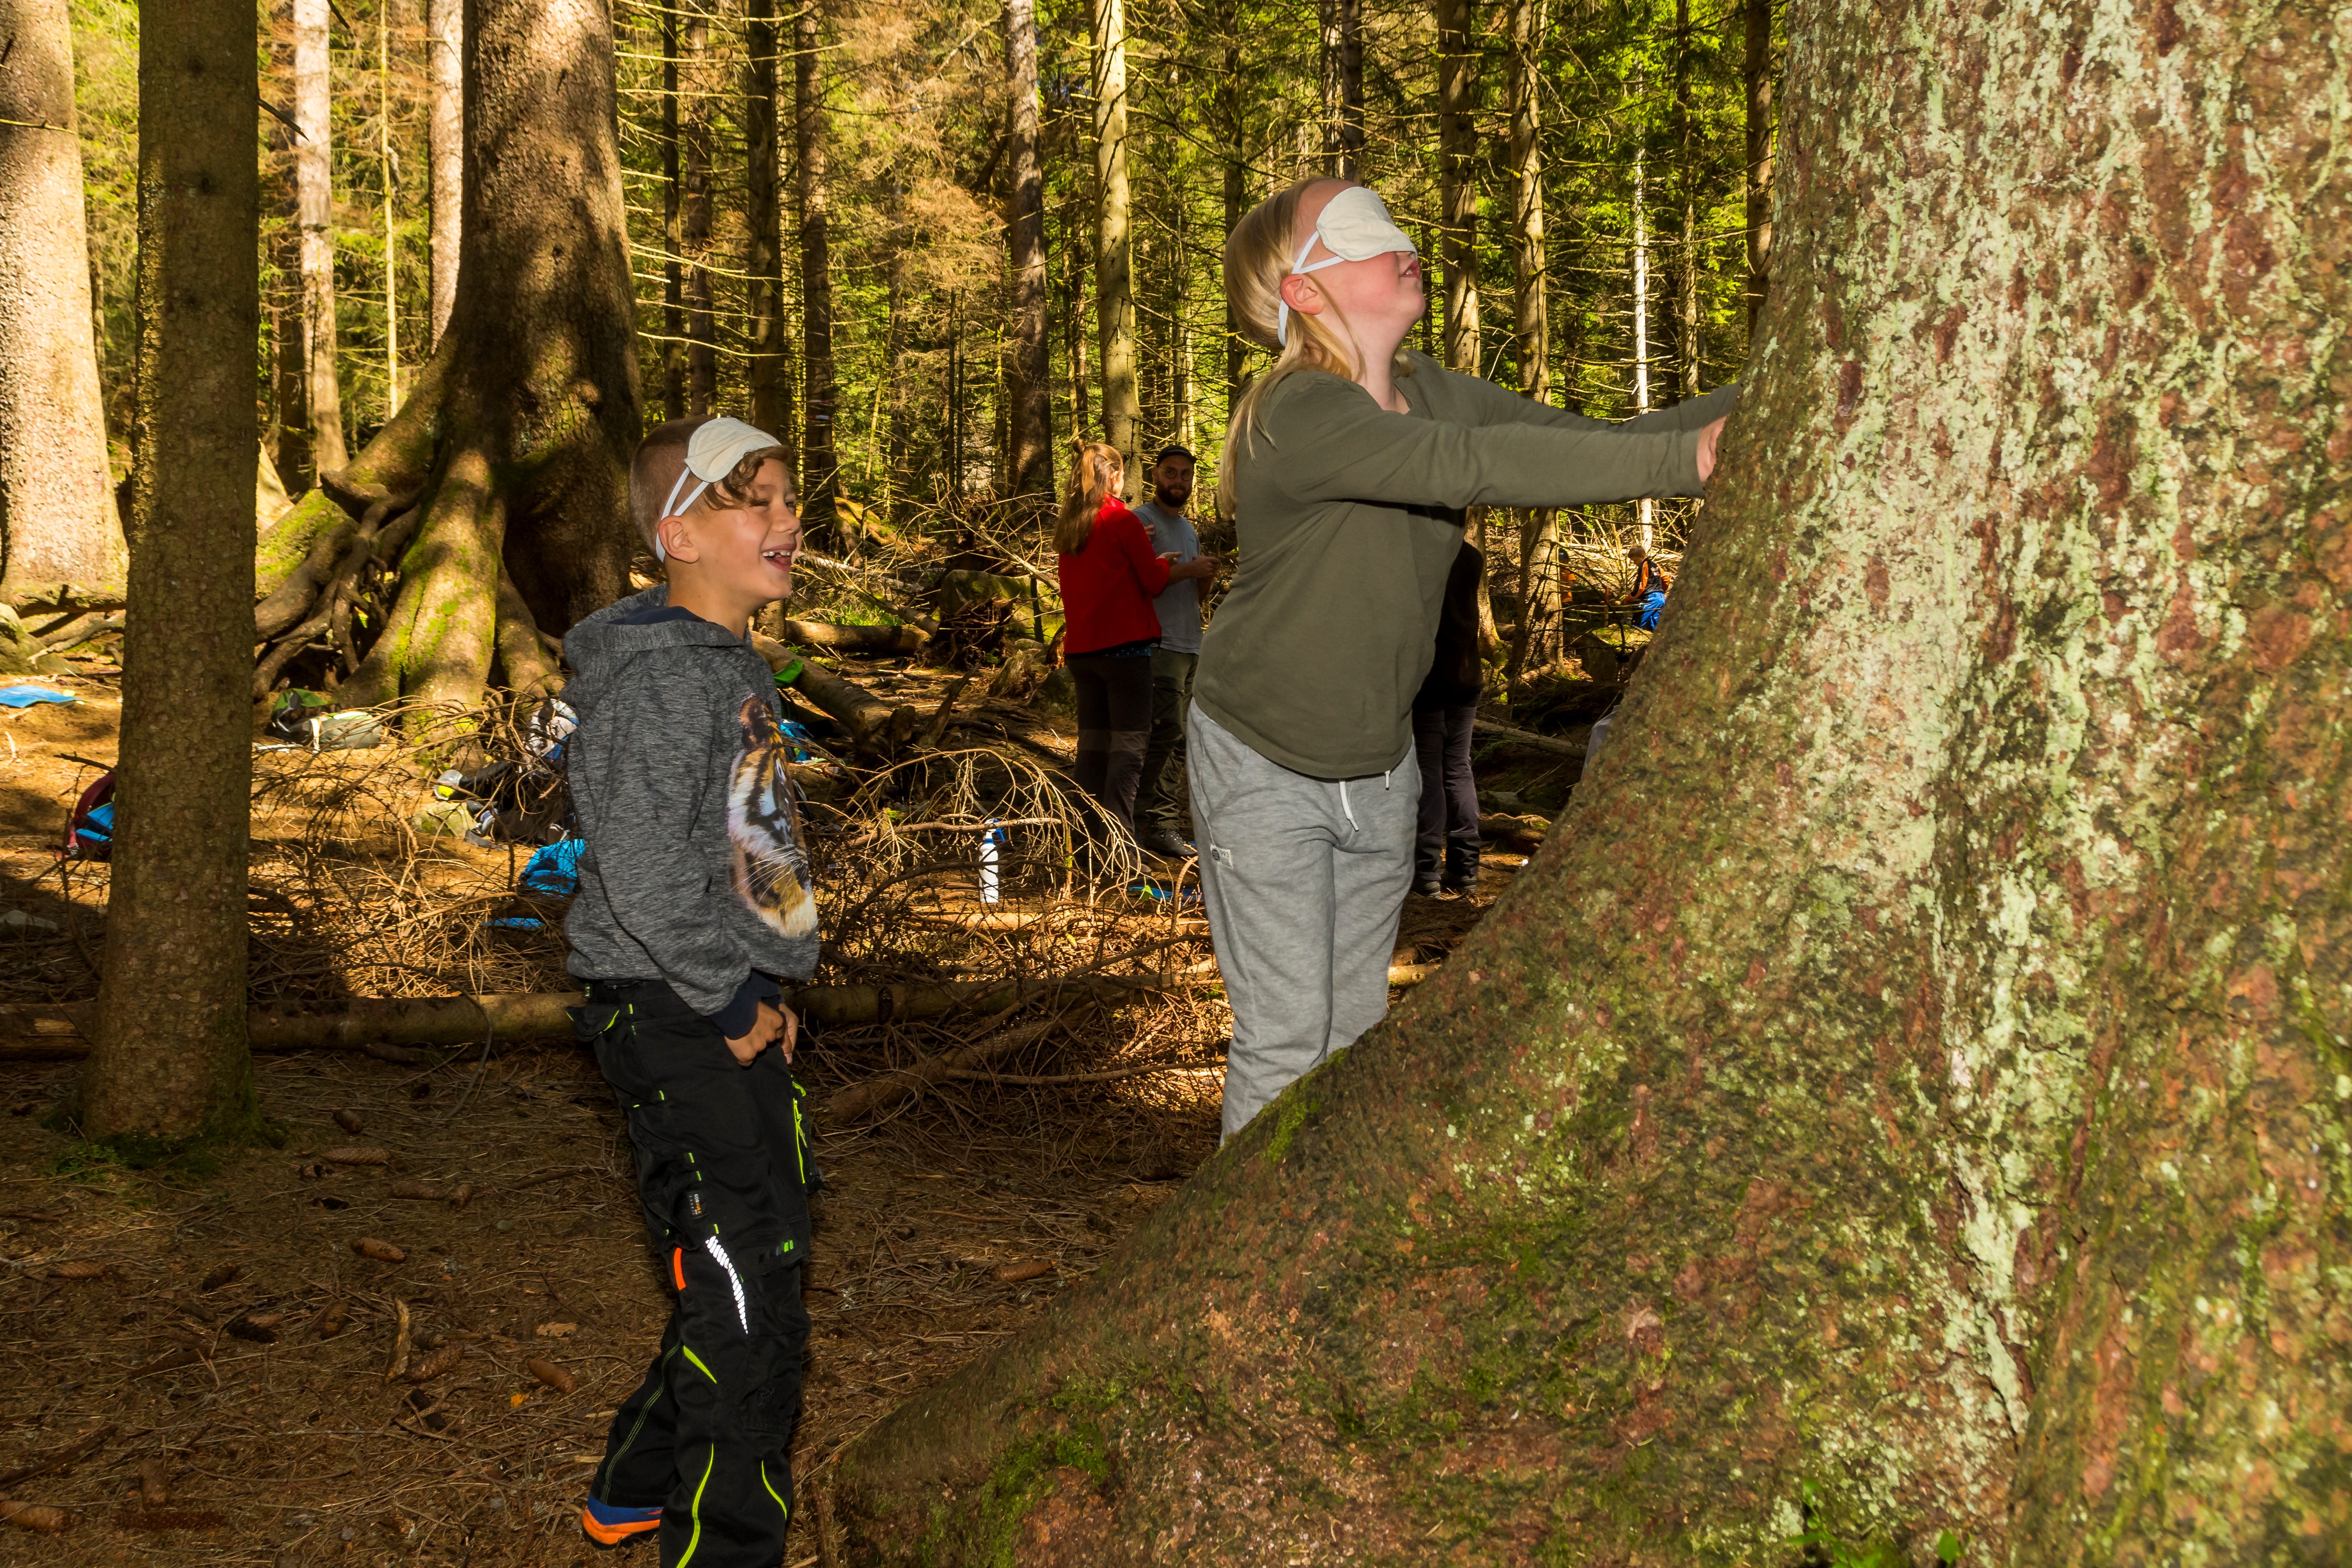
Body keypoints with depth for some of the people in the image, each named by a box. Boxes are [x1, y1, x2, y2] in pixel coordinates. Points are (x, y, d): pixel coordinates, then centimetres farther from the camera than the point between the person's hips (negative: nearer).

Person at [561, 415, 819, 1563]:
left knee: (731, 1282, 19)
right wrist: (734, 1005, -17)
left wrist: (766, 994, 16)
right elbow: (644, 873, -25)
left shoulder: (731, 667, 14)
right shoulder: (661, 674, -18)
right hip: (676, 1014, -10)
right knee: (745, 1301, -5)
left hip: (731, 1017, 10)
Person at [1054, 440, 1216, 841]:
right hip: (1123, 643, -7)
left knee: (1093, 740, 12)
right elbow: (1154, 580, -6)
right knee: (1129, 742, -5)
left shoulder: (1067, 525, 10)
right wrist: (1190, 569, 10)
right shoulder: (1121, 519, -9)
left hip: (1081, 647, 7)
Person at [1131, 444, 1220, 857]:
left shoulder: (1189, 529, 24)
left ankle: (1165, 827, 7)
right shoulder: (1142, 520, -2)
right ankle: (1150, 822, -12)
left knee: (1177, 742, 5)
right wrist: (1188, 570, -16)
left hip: (1191, 647, 8)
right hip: (1160, 646, -8)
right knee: (1167, 734, -15)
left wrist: (1206, 576, 4)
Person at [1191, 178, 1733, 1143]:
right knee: (1285, 1039, -5)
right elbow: (1477, 466, -41)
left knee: (1356, 1030, 15)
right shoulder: (1298, 418, -27)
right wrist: (1687, 459, -46)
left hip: (1379, 770, 8)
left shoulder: (1429, 393, -1)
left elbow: (1587, 443, -7)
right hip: (1265, 770, -7)